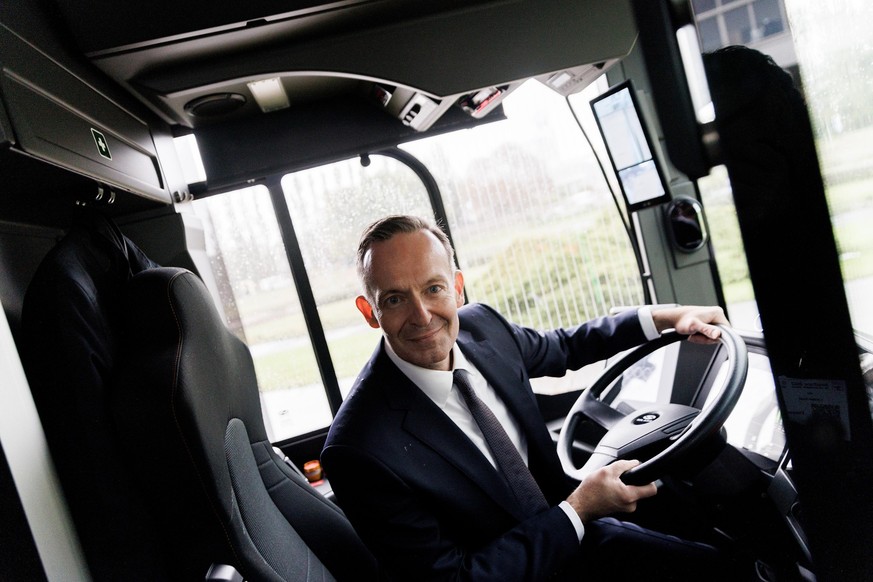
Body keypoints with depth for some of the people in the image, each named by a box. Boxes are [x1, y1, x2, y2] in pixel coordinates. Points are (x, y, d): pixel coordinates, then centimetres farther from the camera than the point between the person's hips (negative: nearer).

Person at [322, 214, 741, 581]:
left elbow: (561, 347, 9)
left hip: (573, 531, 6)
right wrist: (578, 511, -22)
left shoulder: (479, 324, -12)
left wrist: (665, 317, 3)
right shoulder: (359, 449, -29)